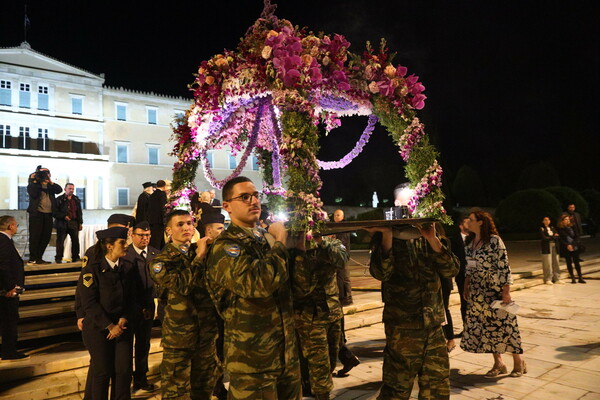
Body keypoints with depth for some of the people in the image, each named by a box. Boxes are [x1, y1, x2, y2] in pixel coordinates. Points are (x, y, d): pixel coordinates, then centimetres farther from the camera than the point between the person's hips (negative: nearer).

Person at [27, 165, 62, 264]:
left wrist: (51, 182, -5)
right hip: (37, 213, -5)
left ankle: (39, 258, 15)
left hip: (48, 214, 5)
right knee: (35, 236, -4)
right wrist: (35, 181, -11)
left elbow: (59, 189, 1)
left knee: (46, 237, 6)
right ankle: (32, 259, 2)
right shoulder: (33, 185, 4)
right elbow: (33, 194, -14)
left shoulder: (50, 186, 16)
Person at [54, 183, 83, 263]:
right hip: (62, 223, -4)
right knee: (60, 241, -2)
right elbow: (55, 212, -4)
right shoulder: (59, 199, -2)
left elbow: (79, 212, 17)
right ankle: (58, 258, 6)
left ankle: (75, 257, 11)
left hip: (74, 223, 4)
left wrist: (80, 223, 11)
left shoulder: (76, 200, 13)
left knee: (75, 240, 2)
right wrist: (64, 216, -16)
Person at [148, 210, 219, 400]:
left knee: (205, 384, 18)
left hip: (207, 330, 4)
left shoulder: (202, 251, 6)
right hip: (179, 333, -4)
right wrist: (199, 257, -21)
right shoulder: (161, 261, -6)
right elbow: (182, 284, -24)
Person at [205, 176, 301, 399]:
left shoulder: (267, 238, 7)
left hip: (287, 352, 7)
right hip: (251, 359, -7)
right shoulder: (225, 247, -14)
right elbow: (259, 284, -33)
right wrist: (280, 241, -18)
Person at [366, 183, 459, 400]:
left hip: (433, 325, 5)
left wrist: (432, 239, -18)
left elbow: (451, 269, -4)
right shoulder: (384, 236, -4)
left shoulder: (427, 235, 8)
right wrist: (387, 236, -29)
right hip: (402, 327, -4)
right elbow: (381, 273, -20)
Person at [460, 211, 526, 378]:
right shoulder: (469, 242, 7)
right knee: (485, 325, 8)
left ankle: (519, 362, 19)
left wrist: (506, 291, -16)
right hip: (477, 292, 6)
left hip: (495, 289, -6)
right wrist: (466, 286, 12)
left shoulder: (494, 240, -13)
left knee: (503, 323, 1)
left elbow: (504, 266, -14)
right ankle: (498, 363, 21)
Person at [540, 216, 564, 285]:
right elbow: (544, 238, -12)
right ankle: (548, 279, 0)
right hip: (546, 248, -5)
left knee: (556, 263, 4)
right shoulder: (542, 229, 1)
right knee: (548, 263, -6)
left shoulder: (552, 228, 15)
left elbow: (557, 237, 4)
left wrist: (549, 238, -12)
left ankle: (557, 278, 11)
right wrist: (553, 237, -4)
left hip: (554, 246, 5)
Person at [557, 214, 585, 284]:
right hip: (566, 249, -2)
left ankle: (580, 278, 8)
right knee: (569, 263, 4)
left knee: (576, 262, 2)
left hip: (575, 247, 2)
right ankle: (572, 278, 11)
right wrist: (567, 245, -15)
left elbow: (577, 236, 2)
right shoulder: (560, 229, -3)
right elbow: (561, 239, -5)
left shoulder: (573, 227, 4)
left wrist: (574, 244, -10)